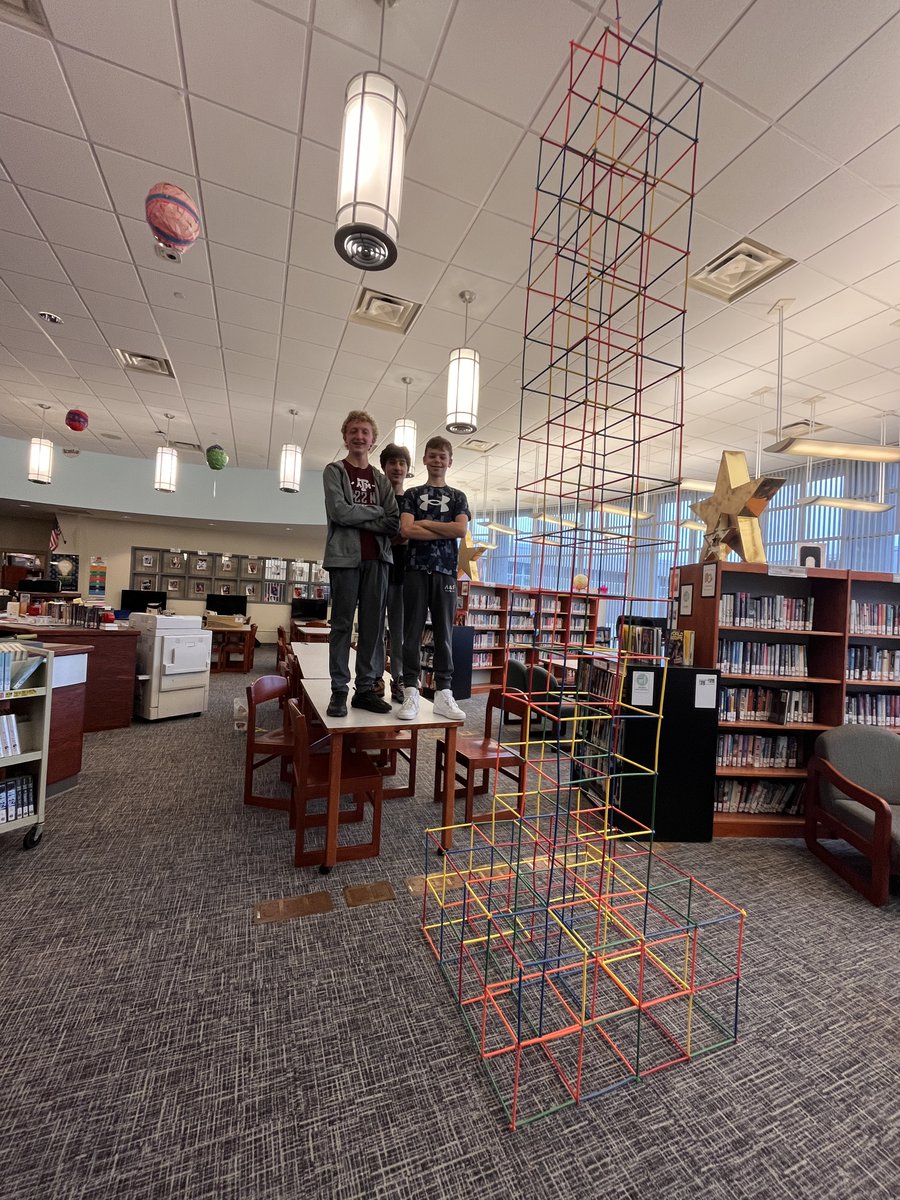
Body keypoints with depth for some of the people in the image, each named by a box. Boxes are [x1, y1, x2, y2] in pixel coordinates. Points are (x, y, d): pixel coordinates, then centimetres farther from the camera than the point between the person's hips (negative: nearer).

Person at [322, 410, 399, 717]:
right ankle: (339, 690, 5)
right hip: (345, 557, -3)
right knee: (342, 624, -2)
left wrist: (357, 518, -6)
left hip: (377, 559, 3)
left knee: (374, 625, 2)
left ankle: (366, 688, 10)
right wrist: (375, 512, 0)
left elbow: (393, 523, 3)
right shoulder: (334, 471, 8)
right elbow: (339, 511, -10)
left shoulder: (381, 480, 16)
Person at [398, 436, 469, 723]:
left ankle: (443, 693, 6)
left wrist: (425, 523, -1)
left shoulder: (457, 496, 16)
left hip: (445, 571, 1)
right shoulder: (412, 494, 13)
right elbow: (406, 530, -4)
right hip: (416, 569, -1)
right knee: (412, 632, -2)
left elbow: (461, 530, -2)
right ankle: (410, 692, 2)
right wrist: (444, 531, -3)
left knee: (444, 634, 1)